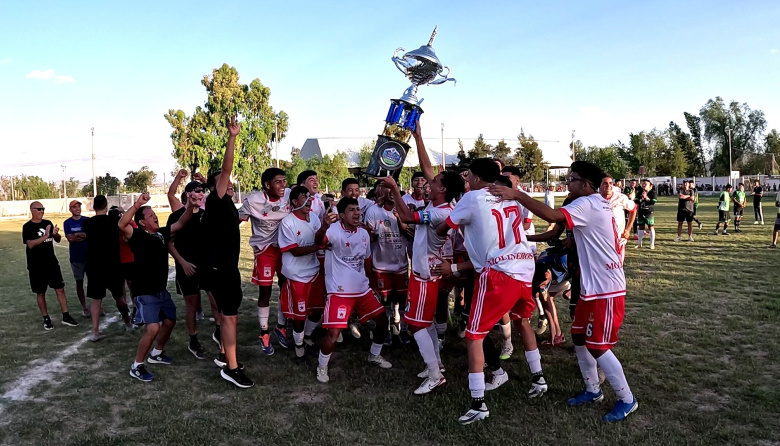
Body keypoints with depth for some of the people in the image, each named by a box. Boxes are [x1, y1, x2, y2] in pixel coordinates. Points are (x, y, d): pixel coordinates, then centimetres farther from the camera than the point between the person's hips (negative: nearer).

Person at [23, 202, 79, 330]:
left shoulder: (48, 223, 7)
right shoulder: (27, 227, -7)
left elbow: (58, 240, 13)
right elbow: (30, 244, -19)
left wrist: (56, 234, -10)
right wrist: (45, 236, -30)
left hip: (52, 263, 4)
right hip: (36, 266, -4)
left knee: (60, 289, 3)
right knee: (41, 293, 7)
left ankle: (66, 316, 9)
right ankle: (46, 319, 17)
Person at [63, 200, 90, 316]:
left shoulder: (88, 220, 3)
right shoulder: (67, 223, -1)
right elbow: (70, 238, -13)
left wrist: (77, 235, -16)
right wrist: (85, 235, -12)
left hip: (90, 255, 1)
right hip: (76, 257, -1)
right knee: (79, 282, 8)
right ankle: (84, 307, 19)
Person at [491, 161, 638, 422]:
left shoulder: (587, 205, -19)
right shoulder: (596, 204, 14)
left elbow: (551, 216, -34)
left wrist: (517, 195, -29)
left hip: (605, 290, -10)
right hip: (594, 286, 10)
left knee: (598, 346, -2)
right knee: (579, 338, 15)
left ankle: (627, 399, 15)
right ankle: (593, 390, 30)